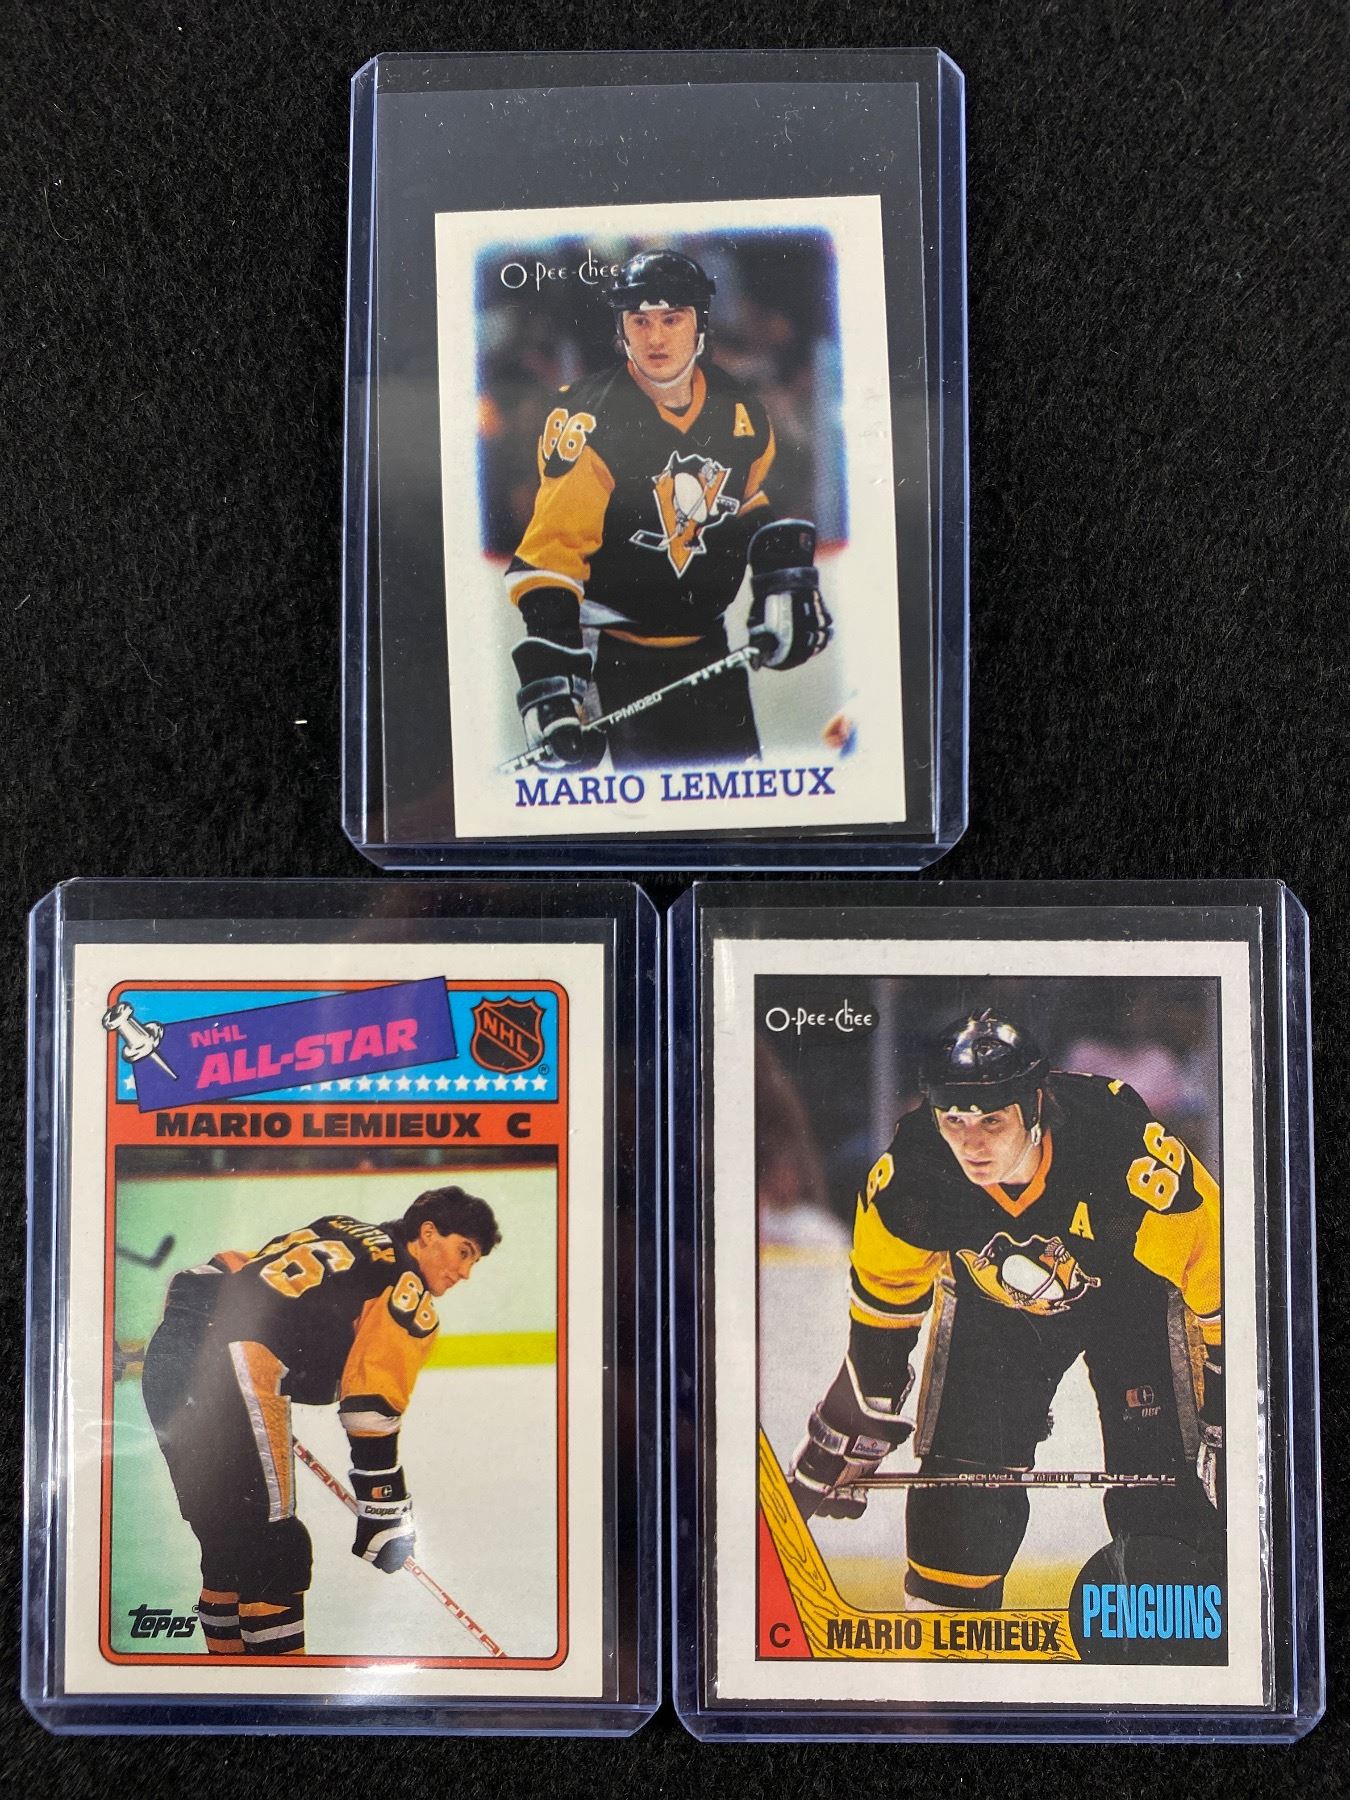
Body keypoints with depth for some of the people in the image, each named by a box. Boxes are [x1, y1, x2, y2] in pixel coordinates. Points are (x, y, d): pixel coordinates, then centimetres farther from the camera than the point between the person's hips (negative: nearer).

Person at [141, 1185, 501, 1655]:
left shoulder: (341, 1231, 24)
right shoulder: (407, 1296, 2)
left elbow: (234, 1267, 25)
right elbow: (371, 1403, -5)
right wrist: (385, 1508, -1)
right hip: (232, 1369, -9)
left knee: (229, 1544, 20)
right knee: (274, 1550, -3)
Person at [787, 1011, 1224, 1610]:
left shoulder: (1133, 1157, -39)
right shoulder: (908, 1179, -29)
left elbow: (1212, 1271, -23)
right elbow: (885, 1300, -9)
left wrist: (1225, 1412, -16)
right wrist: (857, 1426, 0)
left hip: (1131, 1293, -1)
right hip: (991, 1303, 2)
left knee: (1161, 1489, -9)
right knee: (961, 1476, -6)